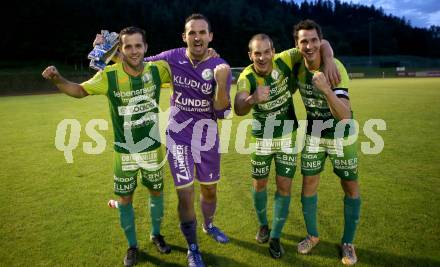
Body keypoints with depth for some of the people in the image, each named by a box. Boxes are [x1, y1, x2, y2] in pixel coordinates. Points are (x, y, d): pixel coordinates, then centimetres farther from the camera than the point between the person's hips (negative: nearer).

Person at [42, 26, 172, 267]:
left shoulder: (158, 69, -11)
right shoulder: (108, 75, -15)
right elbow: (80, 90, 0)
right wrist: (57, 79, -18)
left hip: (152, 149, 2)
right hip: (124, 152, -1)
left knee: (156, 192, 16)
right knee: (125, 199, 9)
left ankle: (156, 234, 43)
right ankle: (132, 246, 33)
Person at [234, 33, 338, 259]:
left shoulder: (284, 61, -18)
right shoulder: (246, 77, -22)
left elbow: (322, 44, -13)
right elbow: (239, 109, -41)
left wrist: (329, 63, -33)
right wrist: (252, 99, -63)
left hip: (287, 136, 1)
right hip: (261, 138, 0)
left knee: (284, 187, 1)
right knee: (259, 185, 10)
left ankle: (275, 237, 18)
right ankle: (263, 225, 38)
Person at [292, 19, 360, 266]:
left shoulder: (336, 67, -26)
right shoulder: (297, 64, -14)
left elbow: (345, 115, -34)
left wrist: (326, 89, -48)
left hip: (341, 134, -3)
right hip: (313, 134, 3)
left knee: (351, 187, 4)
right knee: (308, 185, 5)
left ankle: (348, 243, 24)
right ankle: (313, 235, 27)